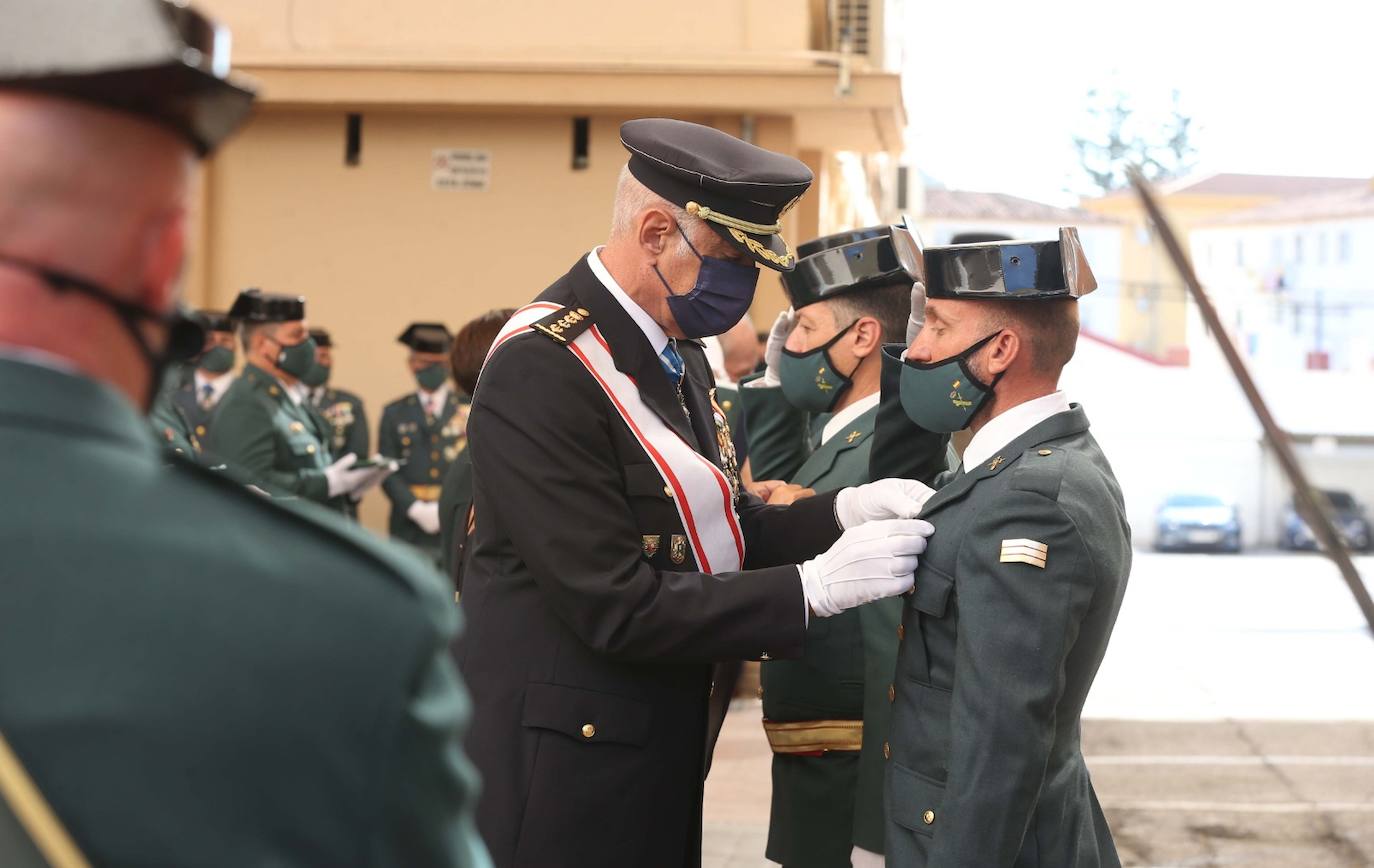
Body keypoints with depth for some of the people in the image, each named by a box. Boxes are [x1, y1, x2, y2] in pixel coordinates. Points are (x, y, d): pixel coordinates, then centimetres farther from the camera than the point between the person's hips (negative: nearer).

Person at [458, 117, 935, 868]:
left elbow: (710, 531, 12)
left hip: (658, 750, 9)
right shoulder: (542, 368, -21)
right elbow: (617, 606, -25)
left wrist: (840, 514, -5)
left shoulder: (673, 350, 9)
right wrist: (813, 587, -23)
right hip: (563, 764, -9)